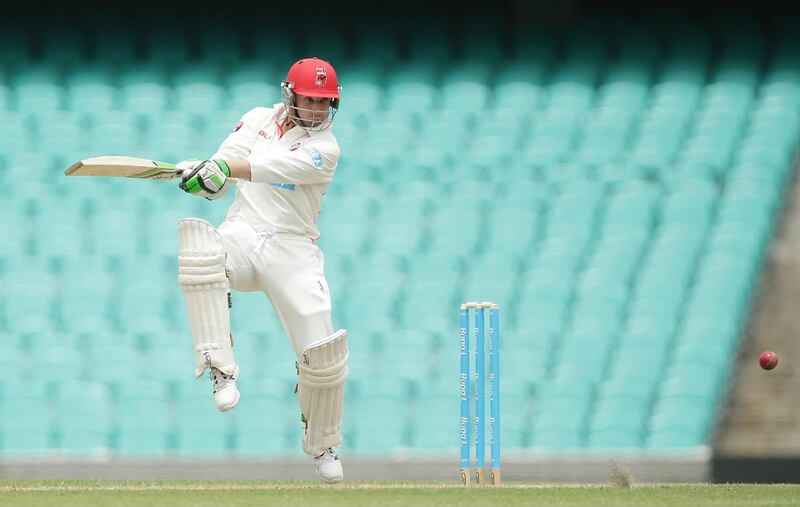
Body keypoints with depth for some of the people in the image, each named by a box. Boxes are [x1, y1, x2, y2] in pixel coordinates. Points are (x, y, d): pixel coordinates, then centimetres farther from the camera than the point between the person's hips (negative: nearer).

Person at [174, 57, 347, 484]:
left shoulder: (325, 148, -1)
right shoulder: (259, 120, 10)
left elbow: (282, 167, -21)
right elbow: (217, 185, 3)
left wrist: (228, 168, -36)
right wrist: (202, 175, -22)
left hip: (292, 251, -1)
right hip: (242, 237, 1)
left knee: (322, 351, -11)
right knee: (197, 243, -35)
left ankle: (321, 444, 18)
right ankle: (220, 368, -34)